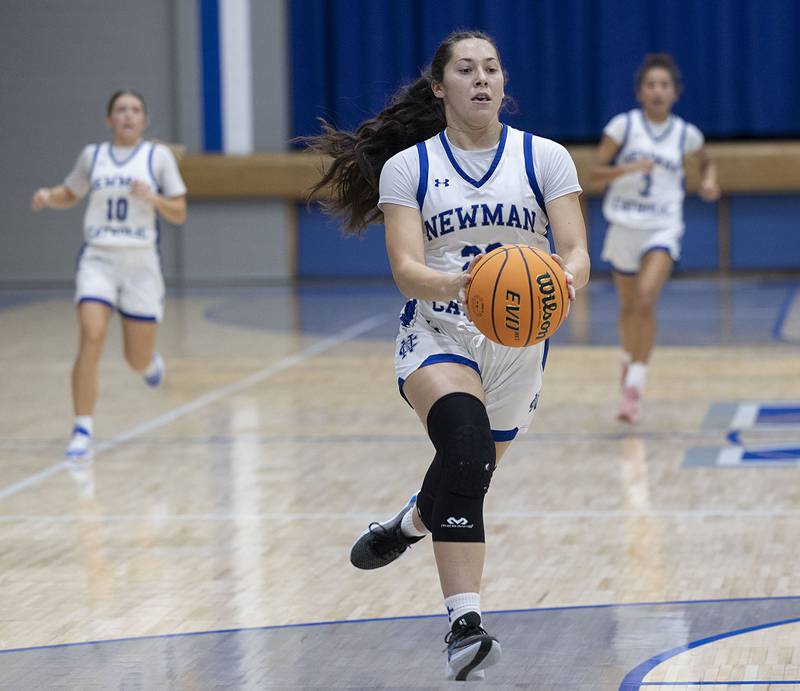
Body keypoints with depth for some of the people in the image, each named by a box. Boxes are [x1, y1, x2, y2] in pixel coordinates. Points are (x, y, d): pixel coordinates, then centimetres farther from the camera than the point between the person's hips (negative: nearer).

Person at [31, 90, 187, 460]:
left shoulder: (158, 156, 2)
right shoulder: (92, 155, 7)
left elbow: (179, 214, 2)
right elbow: (69, 195, 22)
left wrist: (151, 197, -17)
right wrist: (48, 195, 0)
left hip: (141, 263, 0)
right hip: (98, 259, 0)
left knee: (138, 361, 4)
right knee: (92, 337, -21)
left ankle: (152, 360, 44)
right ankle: (82, 432, -17)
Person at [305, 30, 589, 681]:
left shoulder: (546, 158, 0)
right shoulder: (406, 167, -3)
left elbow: (577, 253, -7)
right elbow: (407, 273, -13)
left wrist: (565, 280, -31)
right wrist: (465, 282, -34)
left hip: (518, 342, 3)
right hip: (437, 335, -3)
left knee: (470, 479, 17)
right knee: (467, 447, -32)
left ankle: (409, 523, 55)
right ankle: (466, 624, -36)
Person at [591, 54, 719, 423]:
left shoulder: (686, 133, 1)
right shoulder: (624, 125, -4)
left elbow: (706, 161, 22)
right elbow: (595, 169, -5)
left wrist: (710, 180, 1)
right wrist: (629, 168, -22)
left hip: (663, 228, -1)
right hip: (624, 226, 1)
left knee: (646, 300, -21)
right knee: (628, 307, 15)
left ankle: (634, 385, -20)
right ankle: (630, 360, 44)